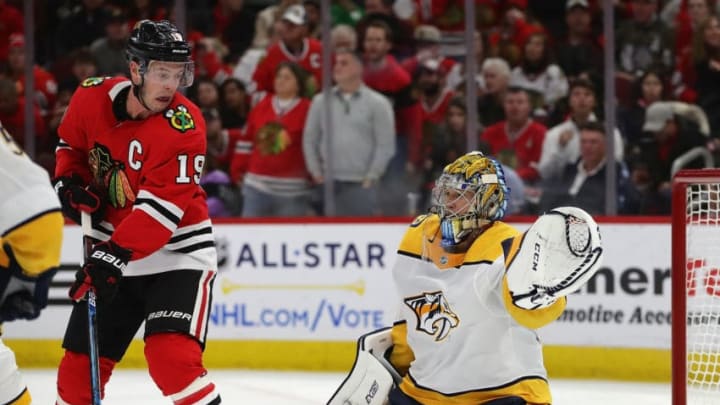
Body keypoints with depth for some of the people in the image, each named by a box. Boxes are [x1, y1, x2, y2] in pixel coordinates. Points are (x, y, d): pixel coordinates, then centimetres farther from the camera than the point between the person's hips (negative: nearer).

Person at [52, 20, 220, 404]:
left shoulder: (183, 125, -21)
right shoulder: (92, 98, -6)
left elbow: (161, 208, -27)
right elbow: (70, 145, 17)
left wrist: (114, 256, -34)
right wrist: (70, 182, -2)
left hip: (176, 252, -5)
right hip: (110, 251, 5)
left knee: (172, 358, -25)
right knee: (79, 365, 9)